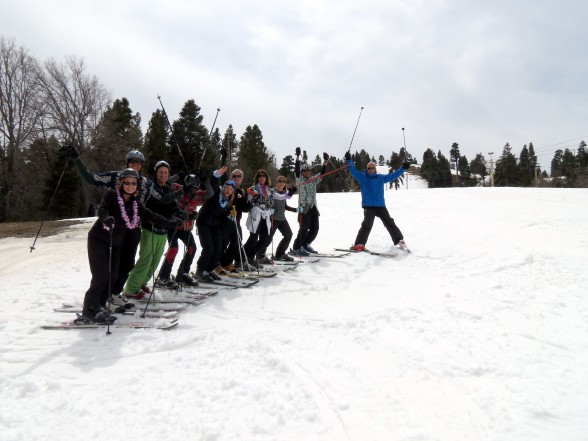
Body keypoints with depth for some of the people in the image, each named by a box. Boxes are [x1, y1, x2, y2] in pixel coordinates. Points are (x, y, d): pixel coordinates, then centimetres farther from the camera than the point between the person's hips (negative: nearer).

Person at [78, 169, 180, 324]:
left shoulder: (135, 202, 5)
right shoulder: (111, 195, -11)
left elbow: (149, 215, 5)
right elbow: (102, 210, -26)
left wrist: (169, 223, 1)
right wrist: (106, 218, -48)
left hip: (116, 243, 6)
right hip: (99, 240, -6)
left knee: (112, 276, 4)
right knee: (101, 276, -14)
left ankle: (99, 307, 17)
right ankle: (89, 311, -5)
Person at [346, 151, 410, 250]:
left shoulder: (381, 178, 10)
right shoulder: (362, 177, 4)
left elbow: (393, 175, 16)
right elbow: (353, 171, -6)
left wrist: (403, 168, 14)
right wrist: (349, 160, -18)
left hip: (380, 206, 3)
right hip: (368, 206, -3)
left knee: (389, 223, 6)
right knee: (367, 224, -19)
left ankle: (399, 240, 19)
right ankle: (359, 244, -14)